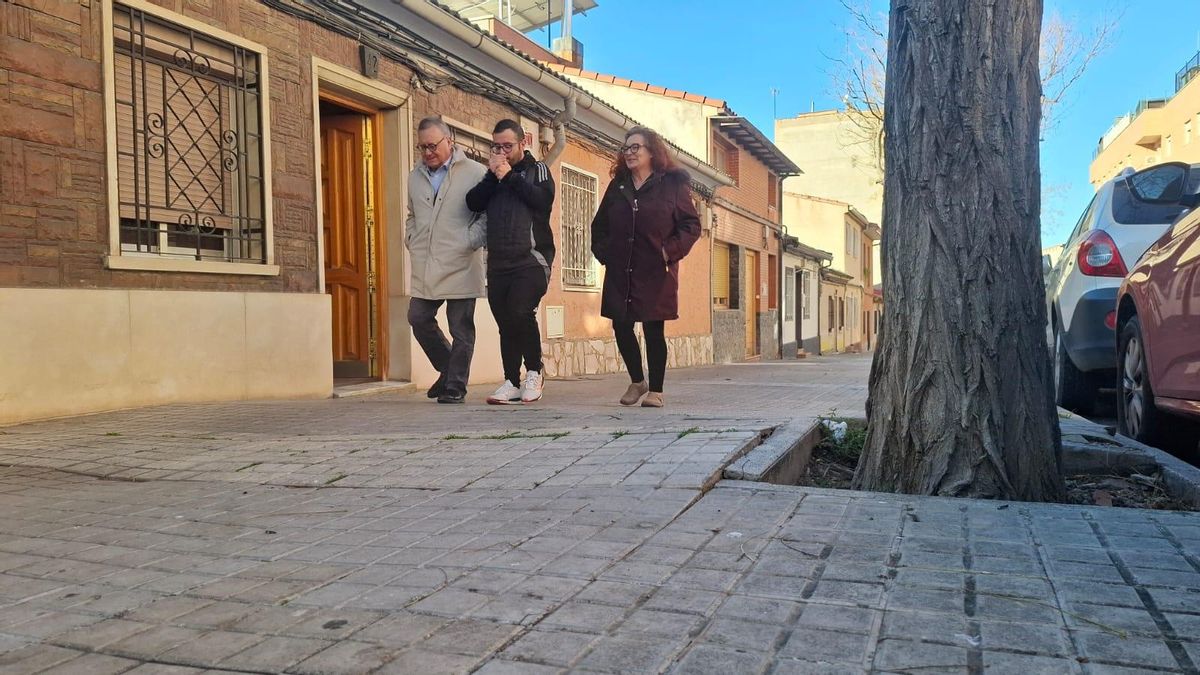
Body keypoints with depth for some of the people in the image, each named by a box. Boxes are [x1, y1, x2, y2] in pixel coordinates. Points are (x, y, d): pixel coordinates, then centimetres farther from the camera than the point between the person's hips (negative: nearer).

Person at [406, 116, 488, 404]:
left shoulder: (474, 172, -2)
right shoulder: (416, 176, 17)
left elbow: (489, 213, -4)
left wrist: (471, 241, -11)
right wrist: (410, 239, 16)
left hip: (460, 266, -6)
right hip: (425, 267, 6)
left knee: (460, 328, -1)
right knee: (418, 318, 6)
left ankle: (456, 386, 9)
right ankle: (449, 369, 25)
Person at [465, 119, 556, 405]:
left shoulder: (536, 169, 8)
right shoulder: (493, 174, 19)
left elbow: (544, 199, -12)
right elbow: (473, 203, 3)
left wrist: (510, 177, -9)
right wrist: (492, 176, -7)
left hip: (531, 259, -4)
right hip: (498, 261, 5)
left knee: (521, 313, -20)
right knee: (506, 324, 4)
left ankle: (534, 372, -1)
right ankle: (512, 383, 12)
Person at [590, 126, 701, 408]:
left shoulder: (673, 185, 0)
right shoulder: (617, 186, 13)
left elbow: (691, 225, -2)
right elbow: (599, 225, 20)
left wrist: (670, 251, -12)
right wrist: (603, 252, 7)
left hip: (656, 272, -4)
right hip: (620, 272, 4)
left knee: (653, 330, 0)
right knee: (621, 326, 3)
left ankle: (655, 390, 12)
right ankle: (637, 381, 25)